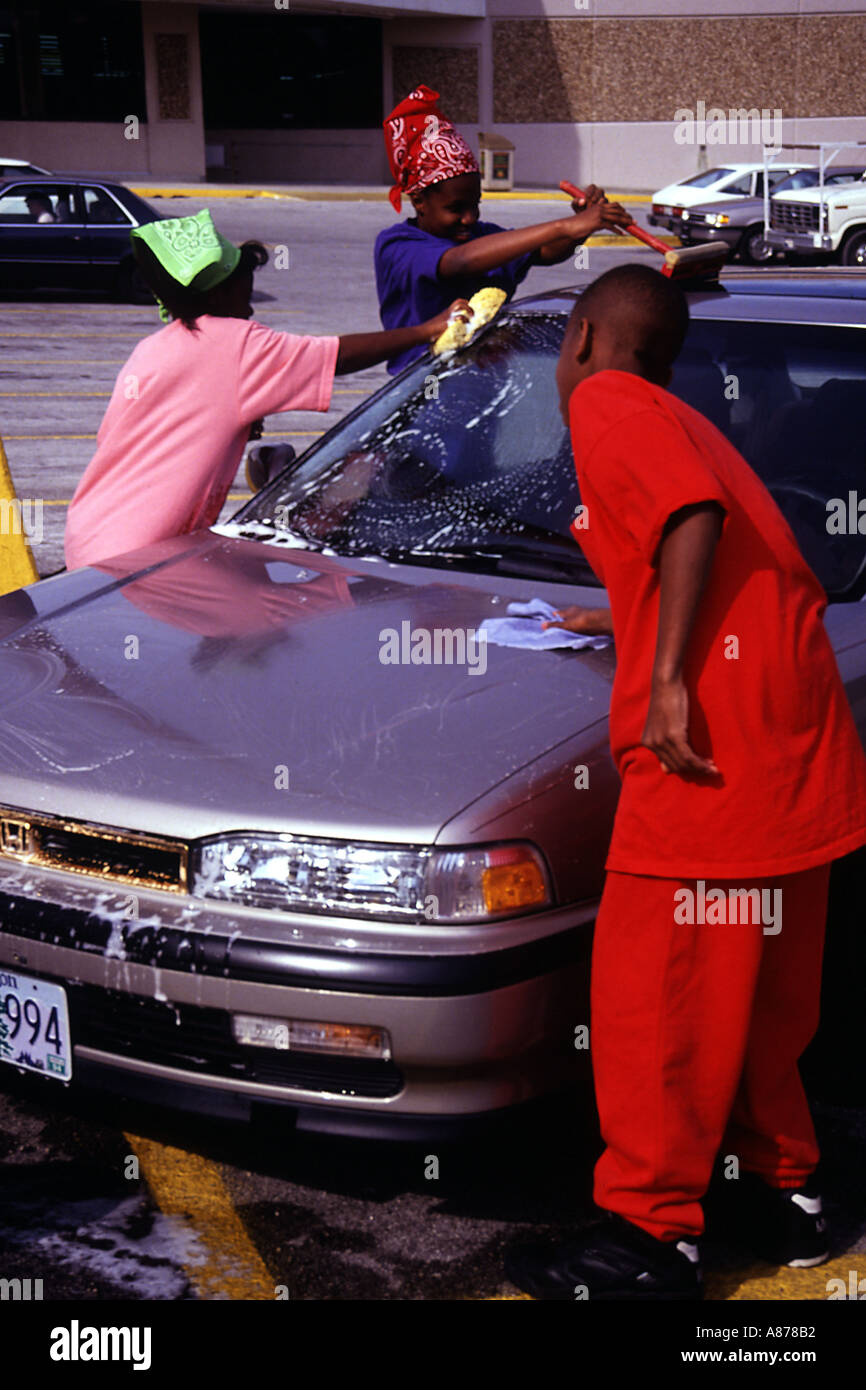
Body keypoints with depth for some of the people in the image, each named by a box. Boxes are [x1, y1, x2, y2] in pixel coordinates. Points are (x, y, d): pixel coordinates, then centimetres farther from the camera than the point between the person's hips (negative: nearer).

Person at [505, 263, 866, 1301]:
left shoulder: (605, 403, 0)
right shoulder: (680, 422, 26)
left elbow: (696, 514, -17)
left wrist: (666, 676, -21)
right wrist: (625, 623, 42)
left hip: (716, 730, -10)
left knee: (655, 985, -2)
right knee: (757, 984, 19)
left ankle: (651, 1236, 5)